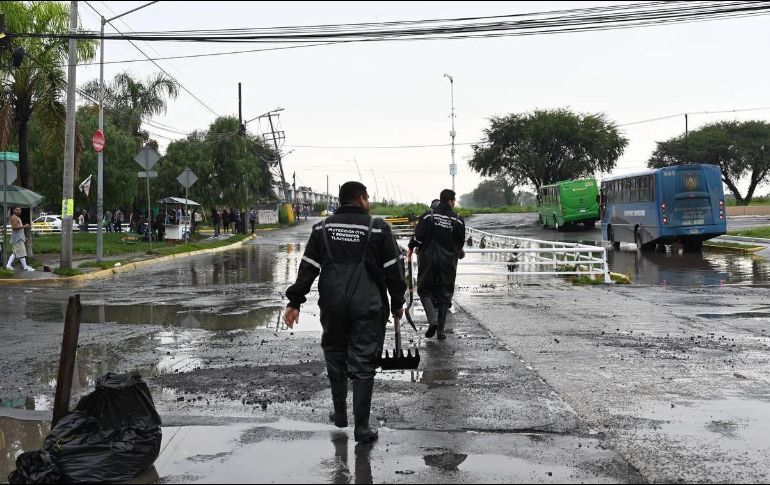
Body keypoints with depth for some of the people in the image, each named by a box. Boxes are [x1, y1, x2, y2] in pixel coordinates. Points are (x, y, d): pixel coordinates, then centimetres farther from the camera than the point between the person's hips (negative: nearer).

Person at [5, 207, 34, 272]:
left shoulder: (18, 218, 20)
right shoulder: (14, 217, -11)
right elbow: (14, 227, -23)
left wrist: (24, 237, 24)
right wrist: (24, 226, -24)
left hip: (19, 238, 11)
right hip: (17, 238, -11)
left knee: (15, 253, 12)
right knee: (21, 252, -9)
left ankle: (8, 265, 11)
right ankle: (25, 267, -8)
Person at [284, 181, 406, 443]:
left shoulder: (323, 228, 6)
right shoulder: (378, 228, -3)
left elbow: (307, 268, 3)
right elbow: (394, 269, -1)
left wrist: (295, 302, 6)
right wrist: (397, 303, 9)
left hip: (332, 306, 3)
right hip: (368, 308, -3)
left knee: (335, 357, 19)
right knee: (363, 365, 2)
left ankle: (340, 414, 29)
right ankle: (361, 427, 5)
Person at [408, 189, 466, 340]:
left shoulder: (428, 216, -6)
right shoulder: (457, 220, -1)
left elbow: (418, 237, -10)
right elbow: (460, 243, 4)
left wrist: (413, 247, 10)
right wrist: (458, 252, 26)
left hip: (428, 260, -1)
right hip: (448, 263, 1)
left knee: (425, 290, 11)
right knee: (445, 295, 10)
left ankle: (432, 320, -11)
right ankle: (441, 330, 8)